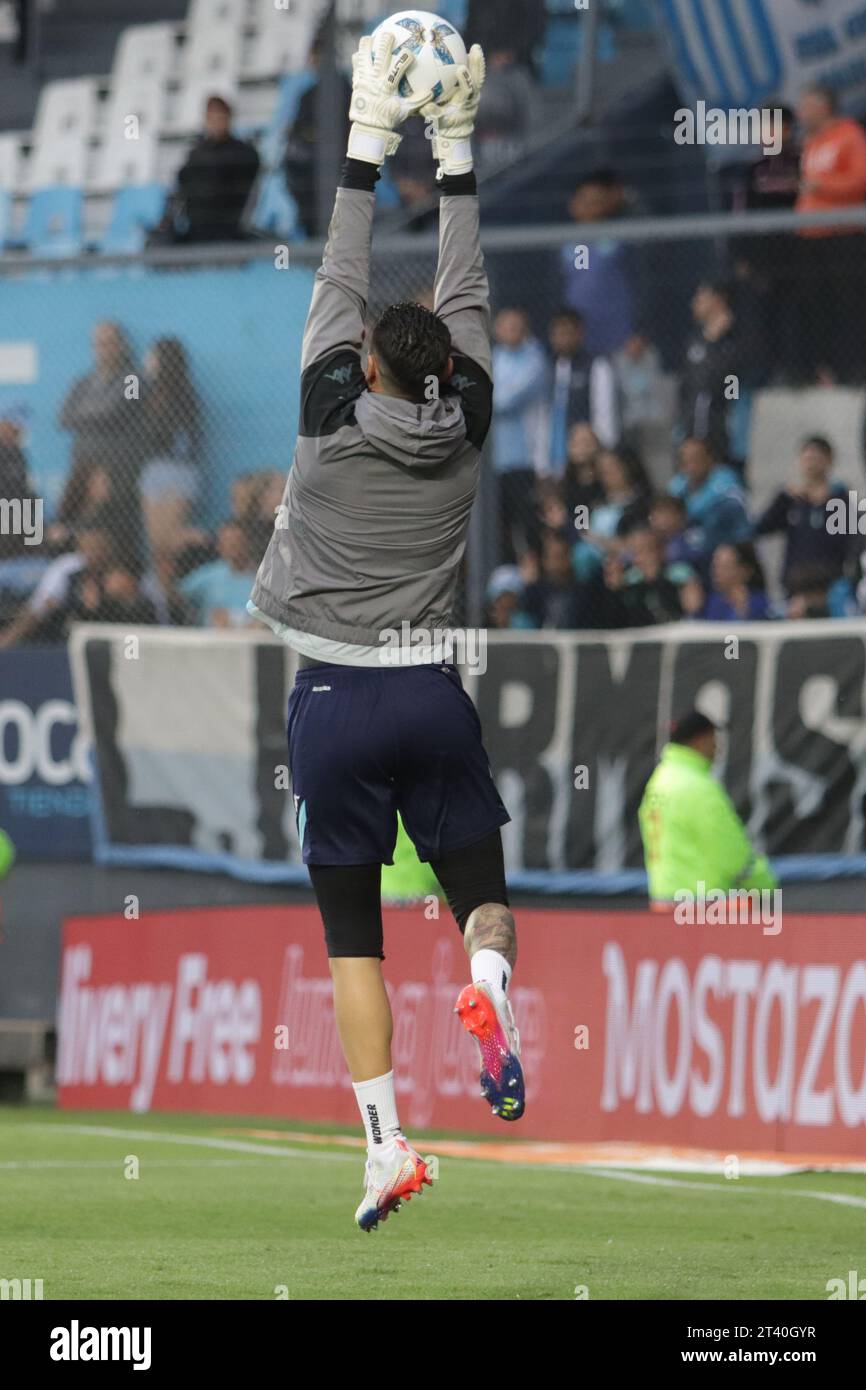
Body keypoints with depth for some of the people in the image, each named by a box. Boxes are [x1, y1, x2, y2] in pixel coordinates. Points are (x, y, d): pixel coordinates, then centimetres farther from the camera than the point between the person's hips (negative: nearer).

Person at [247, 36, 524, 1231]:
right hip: (433, 695, 2)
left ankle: (387, 1146, -10)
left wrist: (367, 144, 3)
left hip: (337, 699, -2)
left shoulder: (334, 422, -6)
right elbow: (466, 297, 7)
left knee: (352, 936, 1)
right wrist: (455, 150, 9)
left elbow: (340, 289, 0)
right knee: (479, 887, 11)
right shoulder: (465, 433, 0)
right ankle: (490, 985, -26)